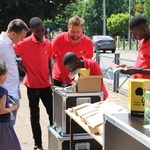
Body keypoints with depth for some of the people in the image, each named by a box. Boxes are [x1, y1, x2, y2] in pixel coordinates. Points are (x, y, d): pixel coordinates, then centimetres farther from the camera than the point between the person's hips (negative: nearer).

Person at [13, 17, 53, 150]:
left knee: (53, 113, 8)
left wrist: (51, 78, 8)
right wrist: (26, 69, -10)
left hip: (46, 84, 4)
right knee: (35, 116, 6)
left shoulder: (48, 43, 5)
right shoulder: (26, 43, -12)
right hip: (33, 85, -4)